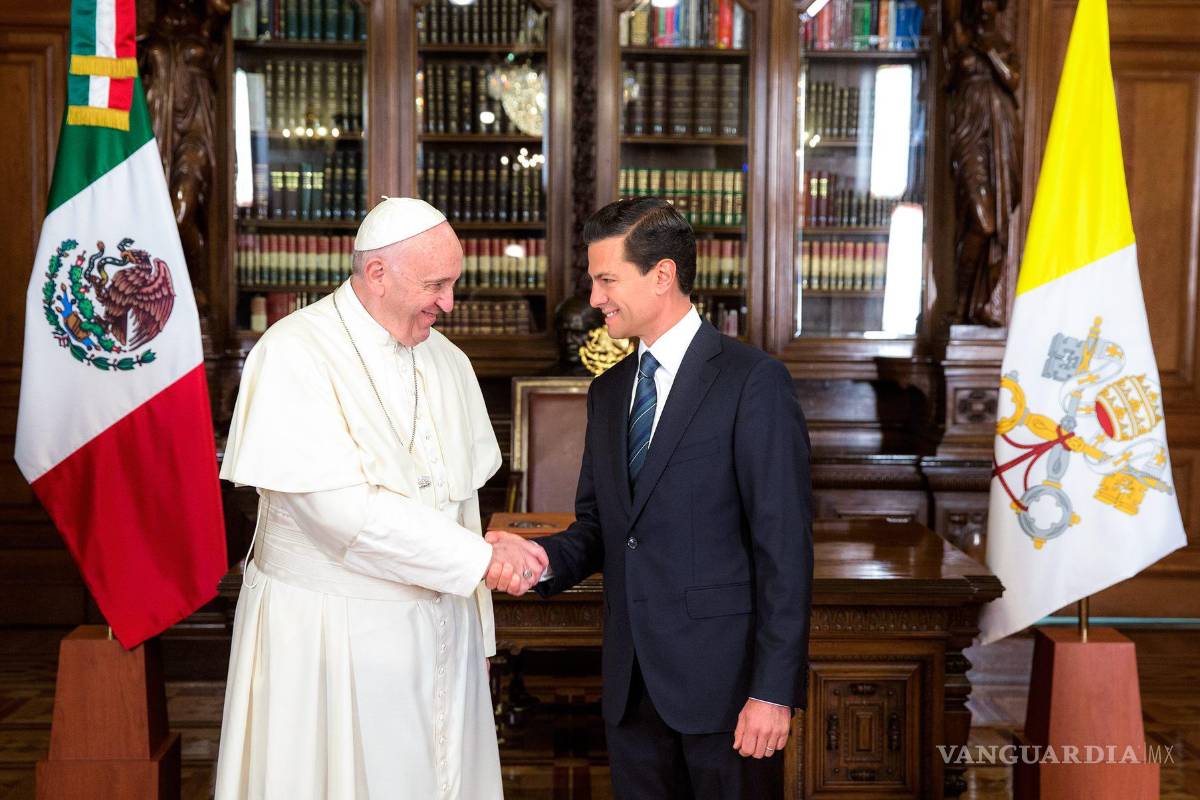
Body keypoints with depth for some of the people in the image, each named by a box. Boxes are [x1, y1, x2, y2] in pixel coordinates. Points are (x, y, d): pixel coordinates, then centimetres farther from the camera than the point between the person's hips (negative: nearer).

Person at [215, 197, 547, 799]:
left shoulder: (447, 363, 6)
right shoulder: (294, 355, -14)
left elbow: (461, 501, 11)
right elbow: (343, 507, -23)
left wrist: (475, 632, 11)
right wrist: (481, 557, -19)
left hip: (440, 631, 6)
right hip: (328, 635, -5)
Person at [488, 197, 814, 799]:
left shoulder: (754, 382, -10)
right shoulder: (608, 391, 12)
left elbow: (785, 545, -13)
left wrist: (773, 688, -16)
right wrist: (544, 558, -7)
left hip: (723, 677, -6)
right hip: (632, 682, 6)